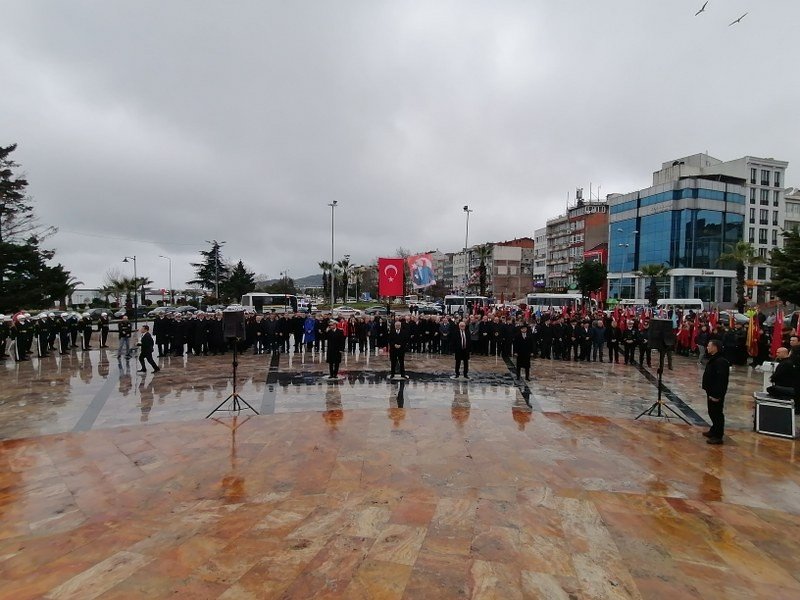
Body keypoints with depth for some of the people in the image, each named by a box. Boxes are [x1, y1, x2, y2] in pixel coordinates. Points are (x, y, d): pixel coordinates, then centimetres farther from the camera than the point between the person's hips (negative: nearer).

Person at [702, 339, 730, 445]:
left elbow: (721, 380, -26)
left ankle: (718, 436, 7)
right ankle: (713, 431, 34)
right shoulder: (713, 359, 10)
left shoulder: (720, 361, -23)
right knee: (712, 412, 20)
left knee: (717, 413, -1)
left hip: (716, 393, -10)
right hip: (711, 391, 10)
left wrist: (717, 395, -25)